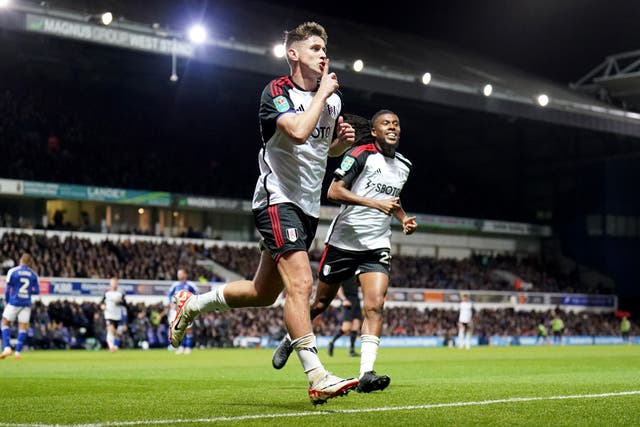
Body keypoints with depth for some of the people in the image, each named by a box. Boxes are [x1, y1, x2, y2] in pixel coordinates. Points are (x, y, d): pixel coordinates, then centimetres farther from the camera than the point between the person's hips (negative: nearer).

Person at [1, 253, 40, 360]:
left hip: (14, 302, -2)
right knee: (22, 327, 5)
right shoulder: (33, 274, 4)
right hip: (27, 303, 2)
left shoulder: (12, 271, -3)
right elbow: (36, 290, 6)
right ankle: (18, 351, 1)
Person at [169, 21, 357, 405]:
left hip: (309, 206, 8)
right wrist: (322, 93, -17)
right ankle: (318, 379, -22)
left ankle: (192, 304, 35)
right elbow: (298, 131, -30)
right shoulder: (276, 92, -11)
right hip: (278, 199, -8)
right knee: (300, 283, -21)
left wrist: (344, 140, 3)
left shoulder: (333, 95, 12)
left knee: (263, 293, 13)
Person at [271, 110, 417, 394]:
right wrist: (375, 203, -26)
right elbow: (334, 191, -20)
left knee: (375, 305, -16)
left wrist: (403, 217, 11)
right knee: (321, 303, 11)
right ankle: (289, 341, 37)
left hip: (377, 246, 4)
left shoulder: (404, 165, 12)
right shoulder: (361, 154, -10)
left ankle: (366, 373, -21)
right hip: (343, 241, -4)